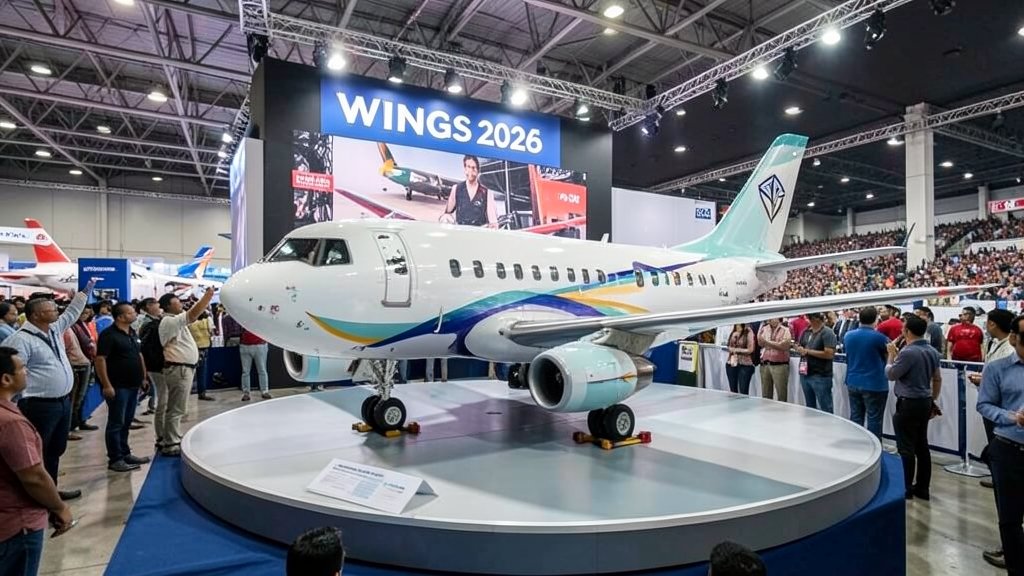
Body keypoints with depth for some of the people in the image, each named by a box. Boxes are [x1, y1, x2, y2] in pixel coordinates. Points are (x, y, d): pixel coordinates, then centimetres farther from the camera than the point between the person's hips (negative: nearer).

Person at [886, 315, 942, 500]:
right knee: (922, 446, 14)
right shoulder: (932, 351, 6)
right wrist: (933, 401, 24)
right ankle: (923, 488, 22)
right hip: (925, 403, 8)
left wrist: (892, 354, 2)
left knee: (906, 448, 0)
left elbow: (890, 374, -11)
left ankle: (906, 489, 7)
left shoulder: (908, 352, -22)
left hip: (908, 404, -8)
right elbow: (937, 379, 15)